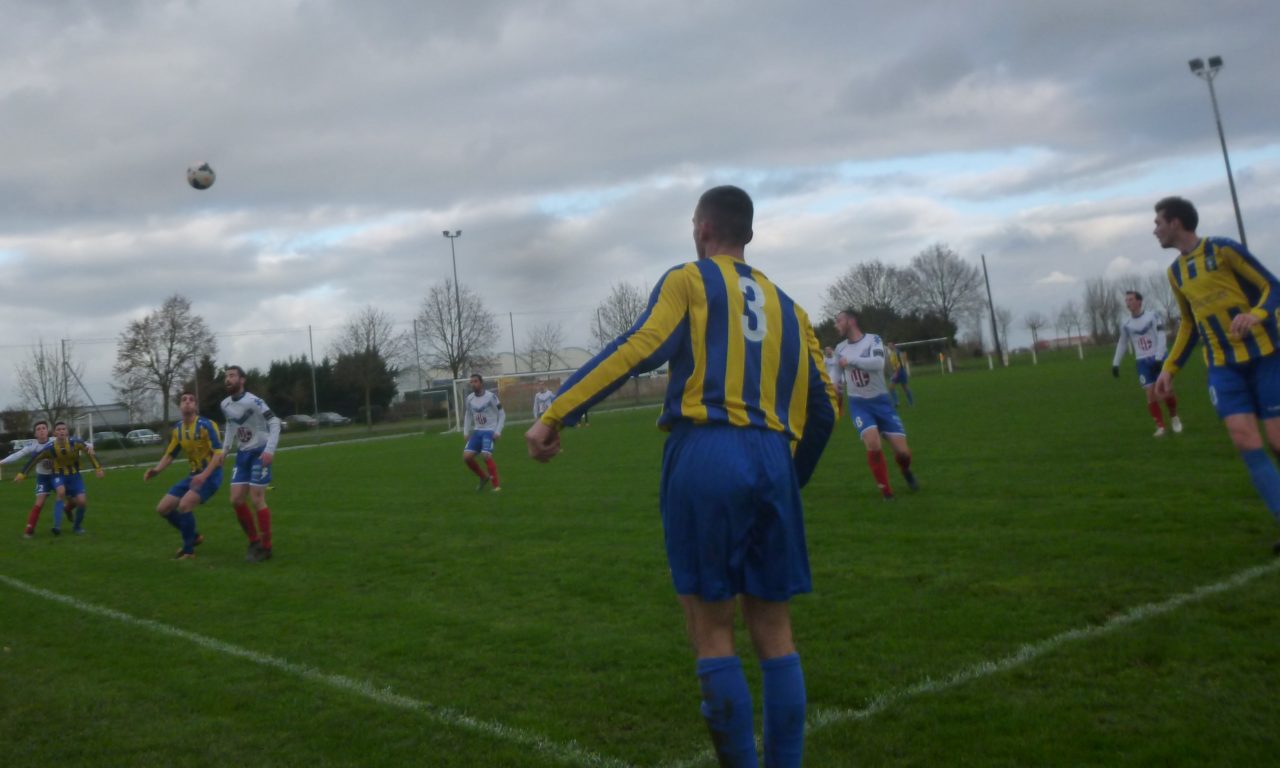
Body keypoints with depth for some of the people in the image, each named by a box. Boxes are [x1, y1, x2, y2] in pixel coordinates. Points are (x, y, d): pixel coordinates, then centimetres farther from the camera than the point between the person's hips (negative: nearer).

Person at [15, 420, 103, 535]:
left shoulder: (75, 443, -19)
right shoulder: (49, 448, -19)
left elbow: (90, 451, -5)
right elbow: (34, 458, -6)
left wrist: (97, 468, -4)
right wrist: (22, 473, -3)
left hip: (74, 475, 1)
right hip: (59, 476, -1)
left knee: (82, 501, -11)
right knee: (61, 492, -34)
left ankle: (77, 526, 18)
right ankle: (57, 525, -31)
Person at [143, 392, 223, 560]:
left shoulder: (206, 425, -16)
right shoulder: (177, 429, 5)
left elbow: (219, 453, -22)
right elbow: (169, 455, 12)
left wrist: (204, 475, -34)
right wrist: (155, 470, -7)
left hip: (210, 475, -8)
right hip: (194, 474, 8)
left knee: (184, 505, -27)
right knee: (162, 509, 5)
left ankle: (188, 550, -9)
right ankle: (194, 536, 25)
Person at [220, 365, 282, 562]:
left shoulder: (253, 401, -18)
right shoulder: (225, 404, 6)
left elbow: (274, 423, -19)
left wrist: (270, 450, -28)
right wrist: (225, 449, 13)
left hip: (259, 453, -7)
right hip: (242, 454, 7)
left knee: (256, 500, -9)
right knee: (236, 500, 2)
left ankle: (266, 547, 3)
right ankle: (254, 541, 17)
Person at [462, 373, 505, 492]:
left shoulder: (491, 397, -11)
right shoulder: (469, 398, 5)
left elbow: (502, 414, -6)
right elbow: (468, 416, 18)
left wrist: (498, 431, -13)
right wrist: (466, 432, 10)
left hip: (490, 431, -6)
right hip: (477, 431, 6)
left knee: (486, 455, -22)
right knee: (466, 456, -5)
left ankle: (497, 485, -9)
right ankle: (484, 477, 16)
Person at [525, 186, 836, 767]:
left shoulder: (689, 281, 7)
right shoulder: (786, 305, 21)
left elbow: (636, 350, -10)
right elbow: (822, 407, 19)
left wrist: (555, 415, -13)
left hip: (705, 456, -4)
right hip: (773, 462, 5)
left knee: (712, 632, 3)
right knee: (774, 632, 11)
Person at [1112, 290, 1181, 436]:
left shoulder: (1152, 316, -6)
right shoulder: (1126, 324, 4)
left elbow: (1161, 338, -10)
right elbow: (1122, 344, 14)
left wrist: (1158, 358, -18)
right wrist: (1115, 364, 11)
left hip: (1159, 358, -2)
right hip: (1143, 362, 2)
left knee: (1167, 389, -4)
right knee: (1150, 394, -6)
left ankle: (1174, 417, 23)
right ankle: (1160, 426, 2)